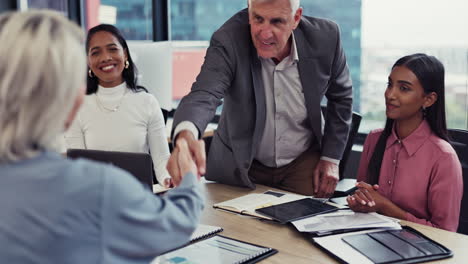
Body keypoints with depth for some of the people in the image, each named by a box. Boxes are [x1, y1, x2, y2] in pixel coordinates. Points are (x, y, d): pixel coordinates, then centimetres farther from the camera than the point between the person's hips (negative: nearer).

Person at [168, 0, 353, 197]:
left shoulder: (325, 37, -17)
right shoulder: (227, 41, -25)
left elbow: (340, 97, 0)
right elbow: (204, 95, -39)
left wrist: (331, 158, -2)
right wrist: (186, 136, -62)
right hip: (241, 166, -1)